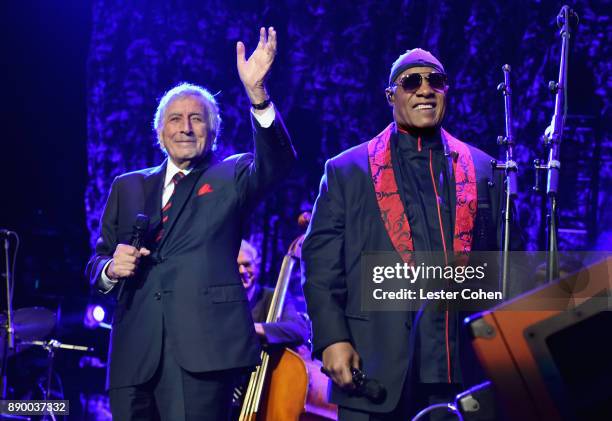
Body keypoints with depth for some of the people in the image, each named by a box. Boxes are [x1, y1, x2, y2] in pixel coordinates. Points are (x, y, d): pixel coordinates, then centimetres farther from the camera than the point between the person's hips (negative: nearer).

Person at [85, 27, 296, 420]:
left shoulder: (230, 177, 9)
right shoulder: (128, 187, 19)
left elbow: (277, 161, -12)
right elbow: (97, 262, 19)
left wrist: (256, 92, -26)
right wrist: (111, 267, -5)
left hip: (202, 351, -3)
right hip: (134, 353, 4)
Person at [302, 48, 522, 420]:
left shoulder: (483, 170, 12)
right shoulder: (347, 171, 7)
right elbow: (321, 263, 2)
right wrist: (332, 339, -8)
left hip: (463, 371, 2)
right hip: (375, 370, -1)